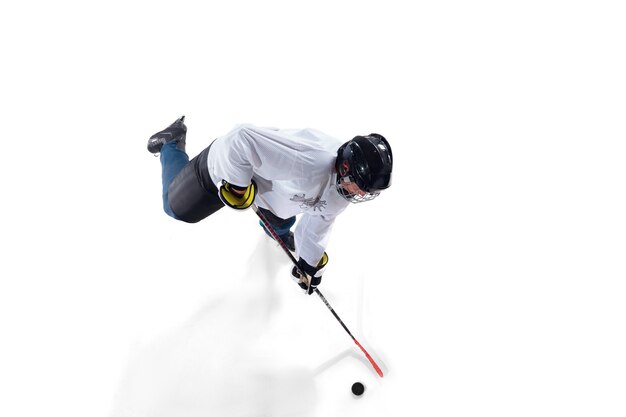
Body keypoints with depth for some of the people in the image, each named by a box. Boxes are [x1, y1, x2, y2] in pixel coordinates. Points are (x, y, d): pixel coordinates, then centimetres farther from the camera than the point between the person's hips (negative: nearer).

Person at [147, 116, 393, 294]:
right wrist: (238, 185, -33)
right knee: (176, 207, 16)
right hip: (225, 167, -6)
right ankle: (171, 145, 37)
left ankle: (277, 232, 51)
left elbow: (319, 220, 1)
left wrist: (309, 264, 7)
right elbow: (242, 139, -45)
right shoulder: (309, 162, -45)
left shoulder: (344, 184, -15)